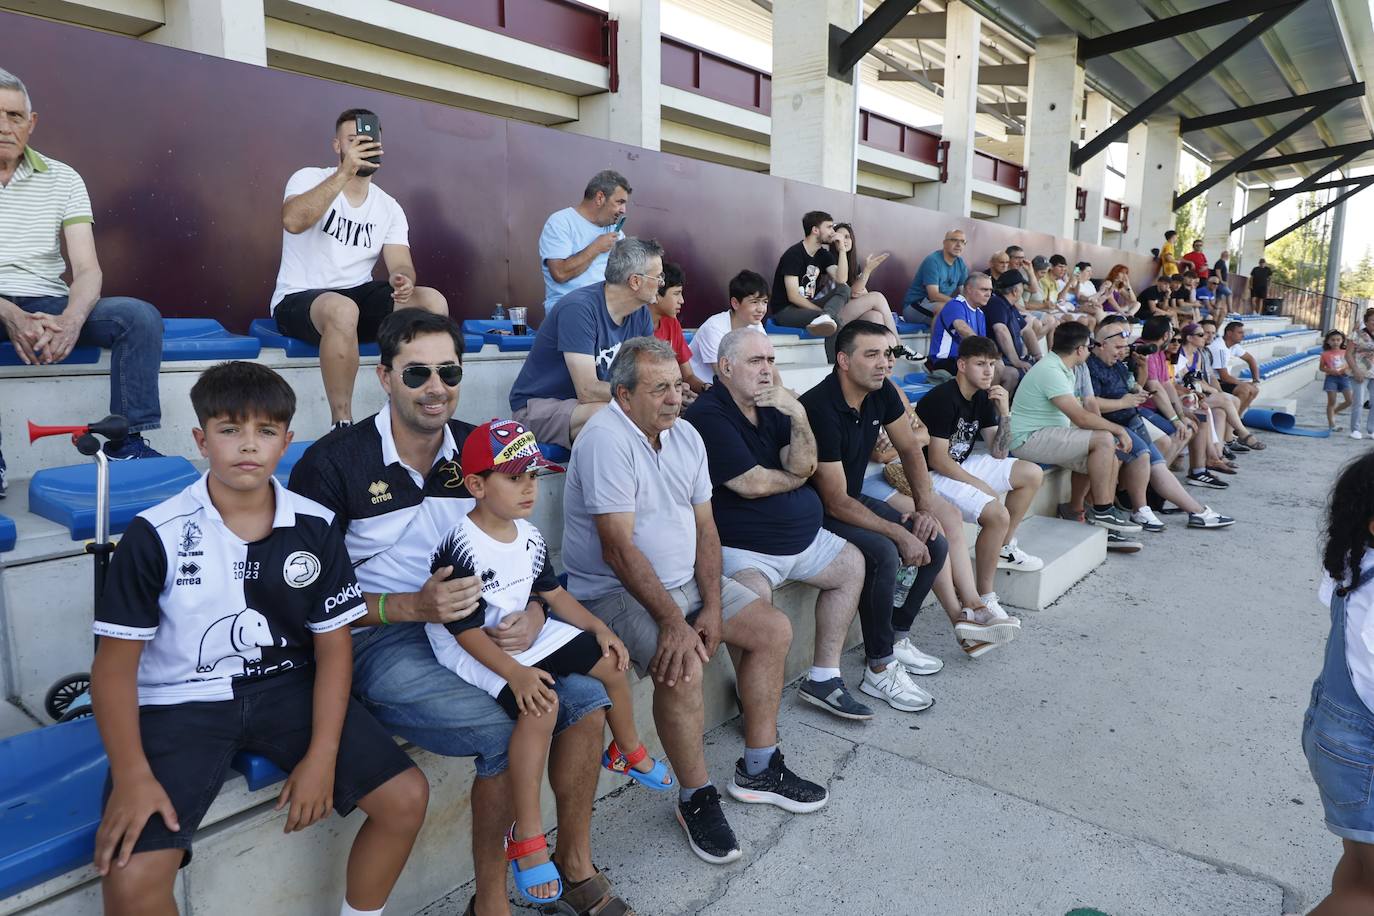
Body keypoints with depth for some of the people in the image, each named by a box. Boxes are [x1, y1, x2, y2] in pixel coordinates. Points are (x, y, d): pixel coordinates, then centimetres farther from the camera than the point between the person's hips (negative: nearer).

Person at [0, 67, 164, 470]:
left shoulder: (62, 179, 7)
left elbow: (88, 269, -3)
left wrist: (71, 320, -24)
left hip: (50, 306, 2)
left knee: (141, 315, -23)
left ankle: (126, 443, -23)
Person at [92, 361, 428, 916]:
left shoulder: (316, 527, -5)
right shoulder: (155, 534, -11)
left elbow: (333, 643, -1)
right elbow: (115, 663, -7)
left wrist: (322, 754, -10)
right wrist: (132, 776, -17)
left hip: (287, 688, 3)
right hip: (181, 701, -2)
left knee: (406, 797, -9)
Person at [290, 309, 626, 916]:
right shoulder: (332, 462, -9)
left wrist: (533, 614, -11)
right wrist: (414, 606, -23)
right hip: (377, 641, -5)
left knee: (587, 698, -13)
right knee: (512, 733, -26)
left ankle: (575, 866, 10)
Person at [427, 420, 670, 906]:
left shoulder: (529, 537, 1)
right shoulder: (460, 549, -24)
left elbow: (552, 593, 12)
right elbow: (467, 631, -24)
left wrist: (599, 628, 2)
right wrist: (516, 675, -33)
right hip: (470, 651, -8)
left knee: (611, 663, 6)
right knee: (541, 703, -32)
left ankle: (627, 751, 35)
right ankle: (526, 835, -16)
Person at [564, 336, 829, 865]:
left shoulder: (686, 437, 4)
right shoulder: (607, 440, -21)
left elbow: (705, 528, 4)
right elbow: (619, 548, -26)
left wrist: (711, 607, -7)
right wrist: (672, 622, -27)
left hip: (685, 580, 9)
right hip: (616, 591, -8)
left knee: (774, 629, 3)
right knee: (682, 666, -31)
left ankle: (758, 770, 15)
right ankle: (696, 798, -5)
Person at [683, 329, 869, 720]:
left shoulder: (771, 406, 10)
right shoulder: (708, 416, -15)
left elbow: (802, 465, -2)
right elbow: (753, 484, -20)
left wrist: (798, 415, -18)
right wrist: (796, 478, 0)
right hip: (742, 547, -9)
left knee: (852, 563, 11)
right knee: (755, 596, -35)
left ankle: (823, 677, 16)